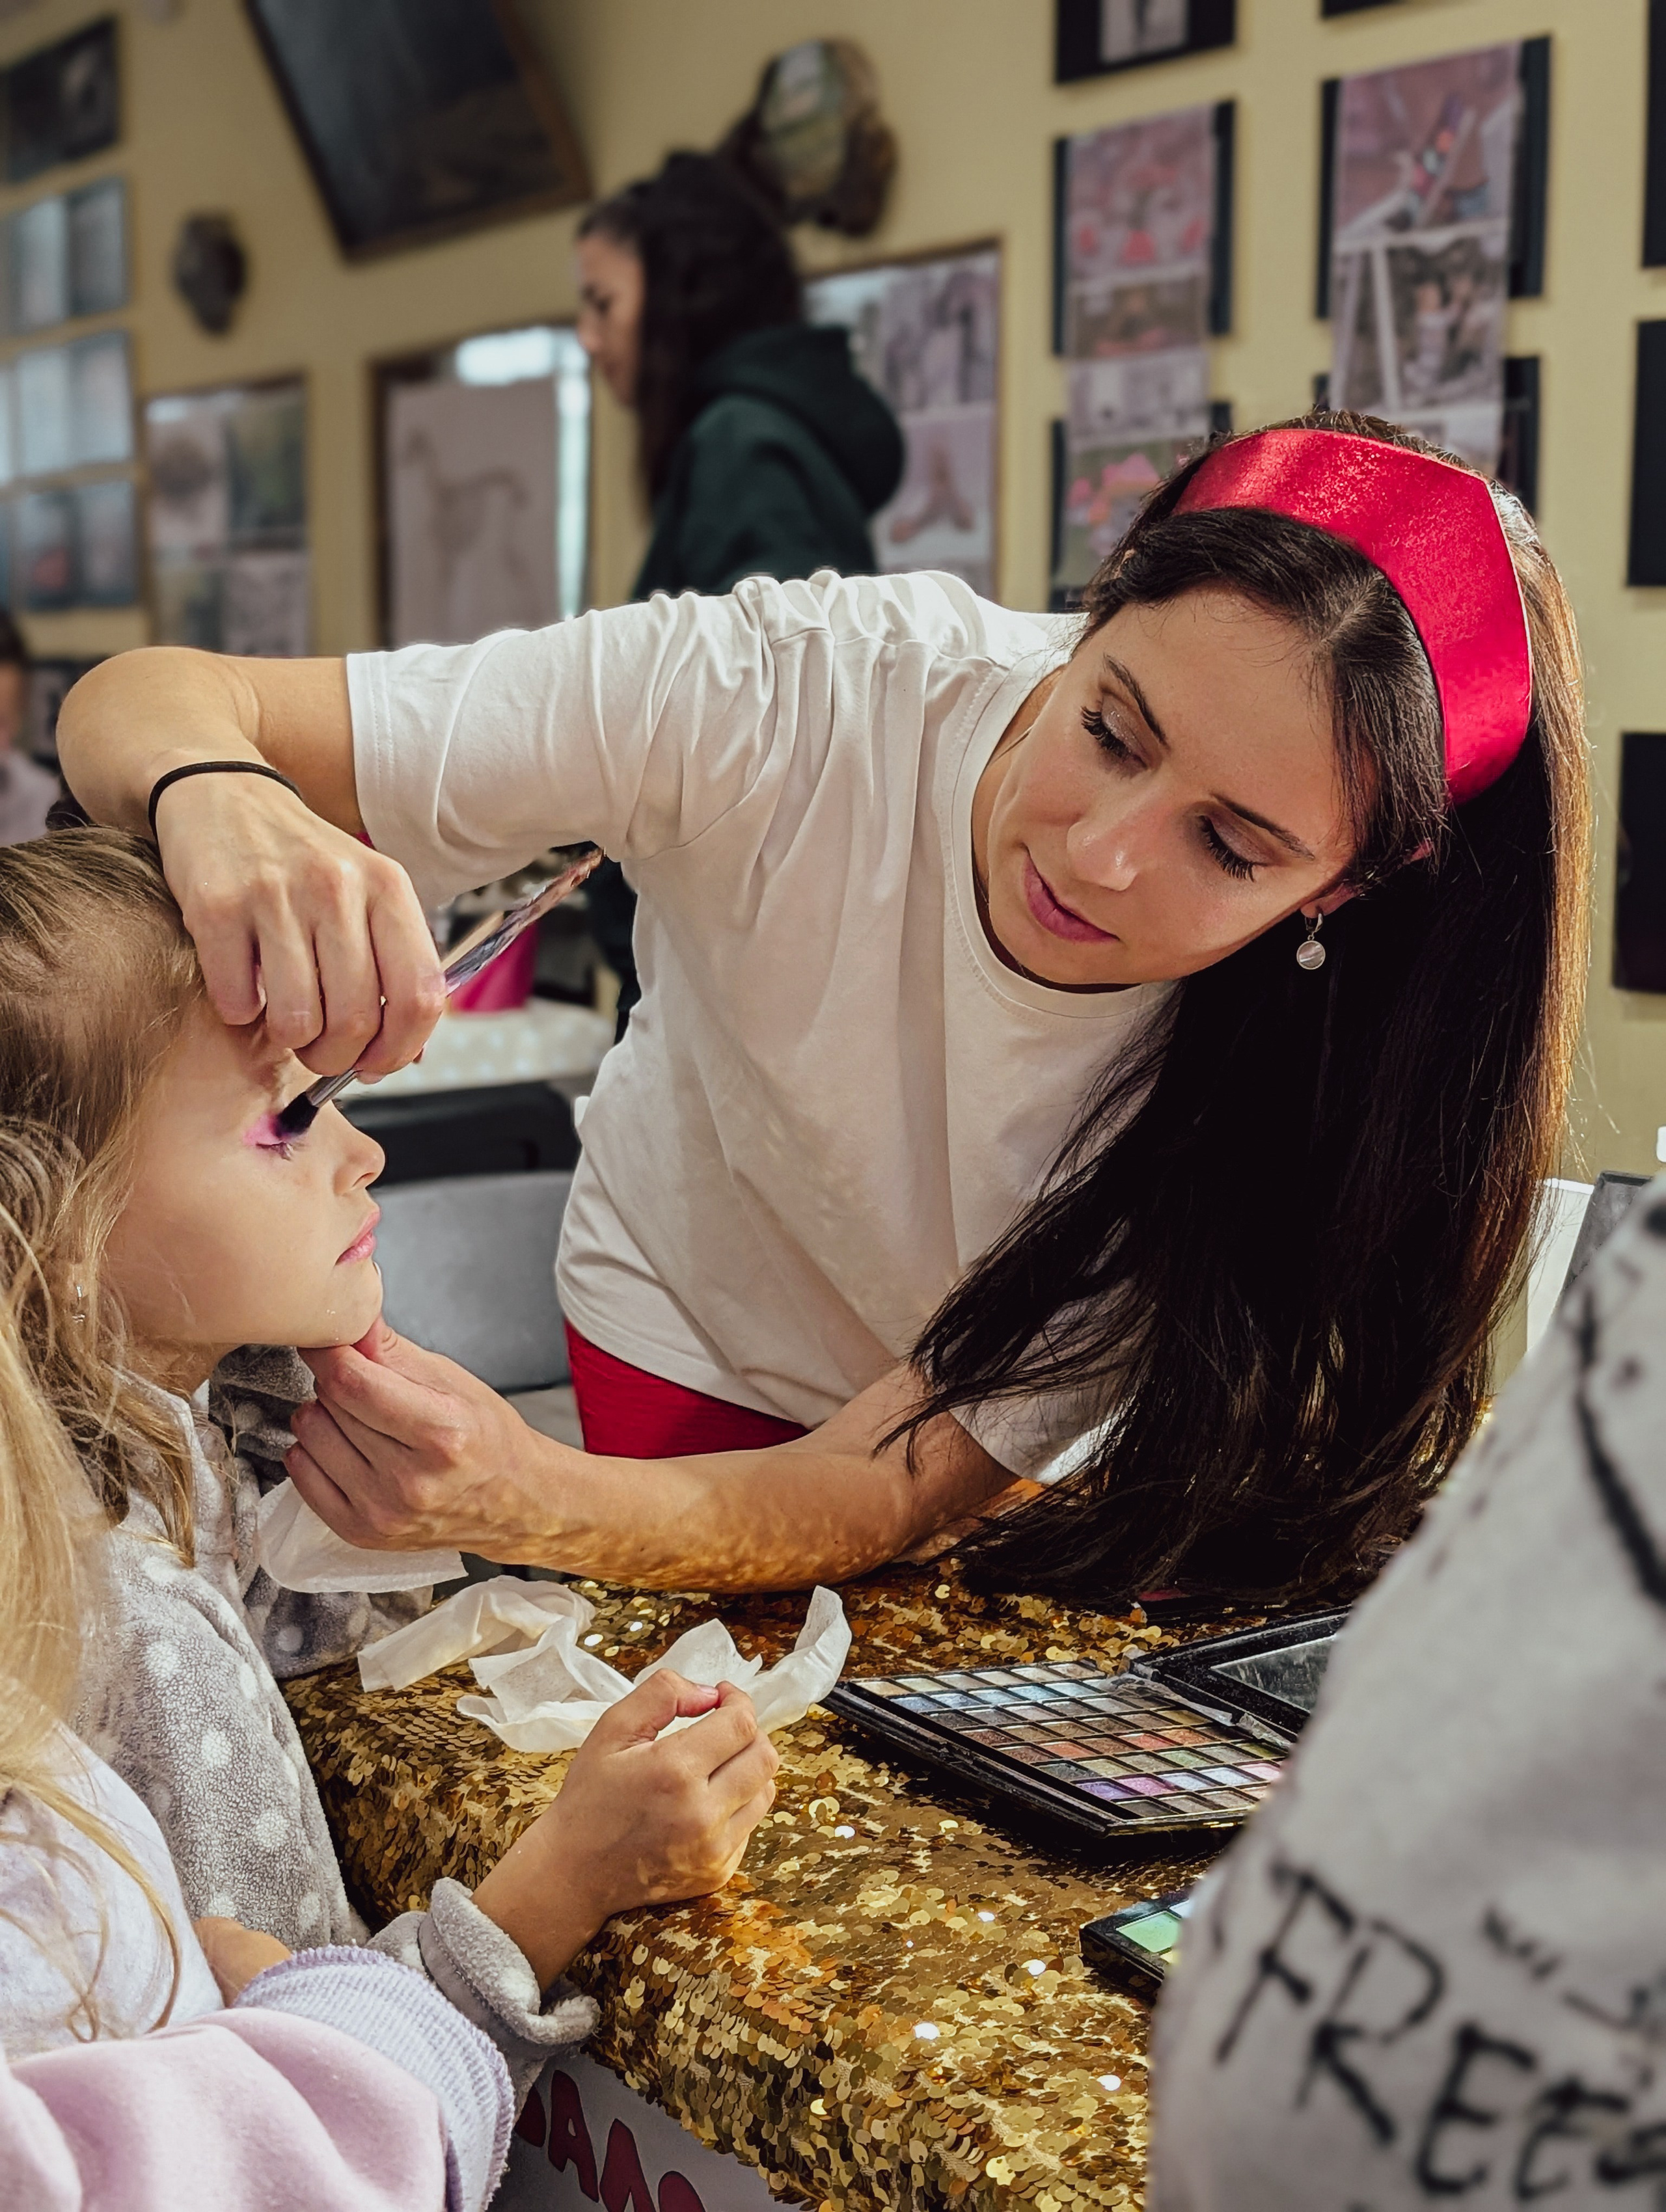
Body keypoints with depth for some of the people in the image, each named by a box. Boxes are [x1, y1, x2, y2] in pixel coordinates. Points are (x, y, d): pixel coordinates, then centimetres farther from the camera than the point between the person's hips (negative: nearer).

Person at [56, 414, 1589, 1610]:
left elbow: (877, 1495, -30)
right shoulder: (798, 692, -31)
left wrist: (531, 1504, -50)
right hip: (693, 1366, 0)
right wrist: (224, 802, -54)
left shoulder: (1273, 1065, -29)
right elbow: (137, 704, -29)